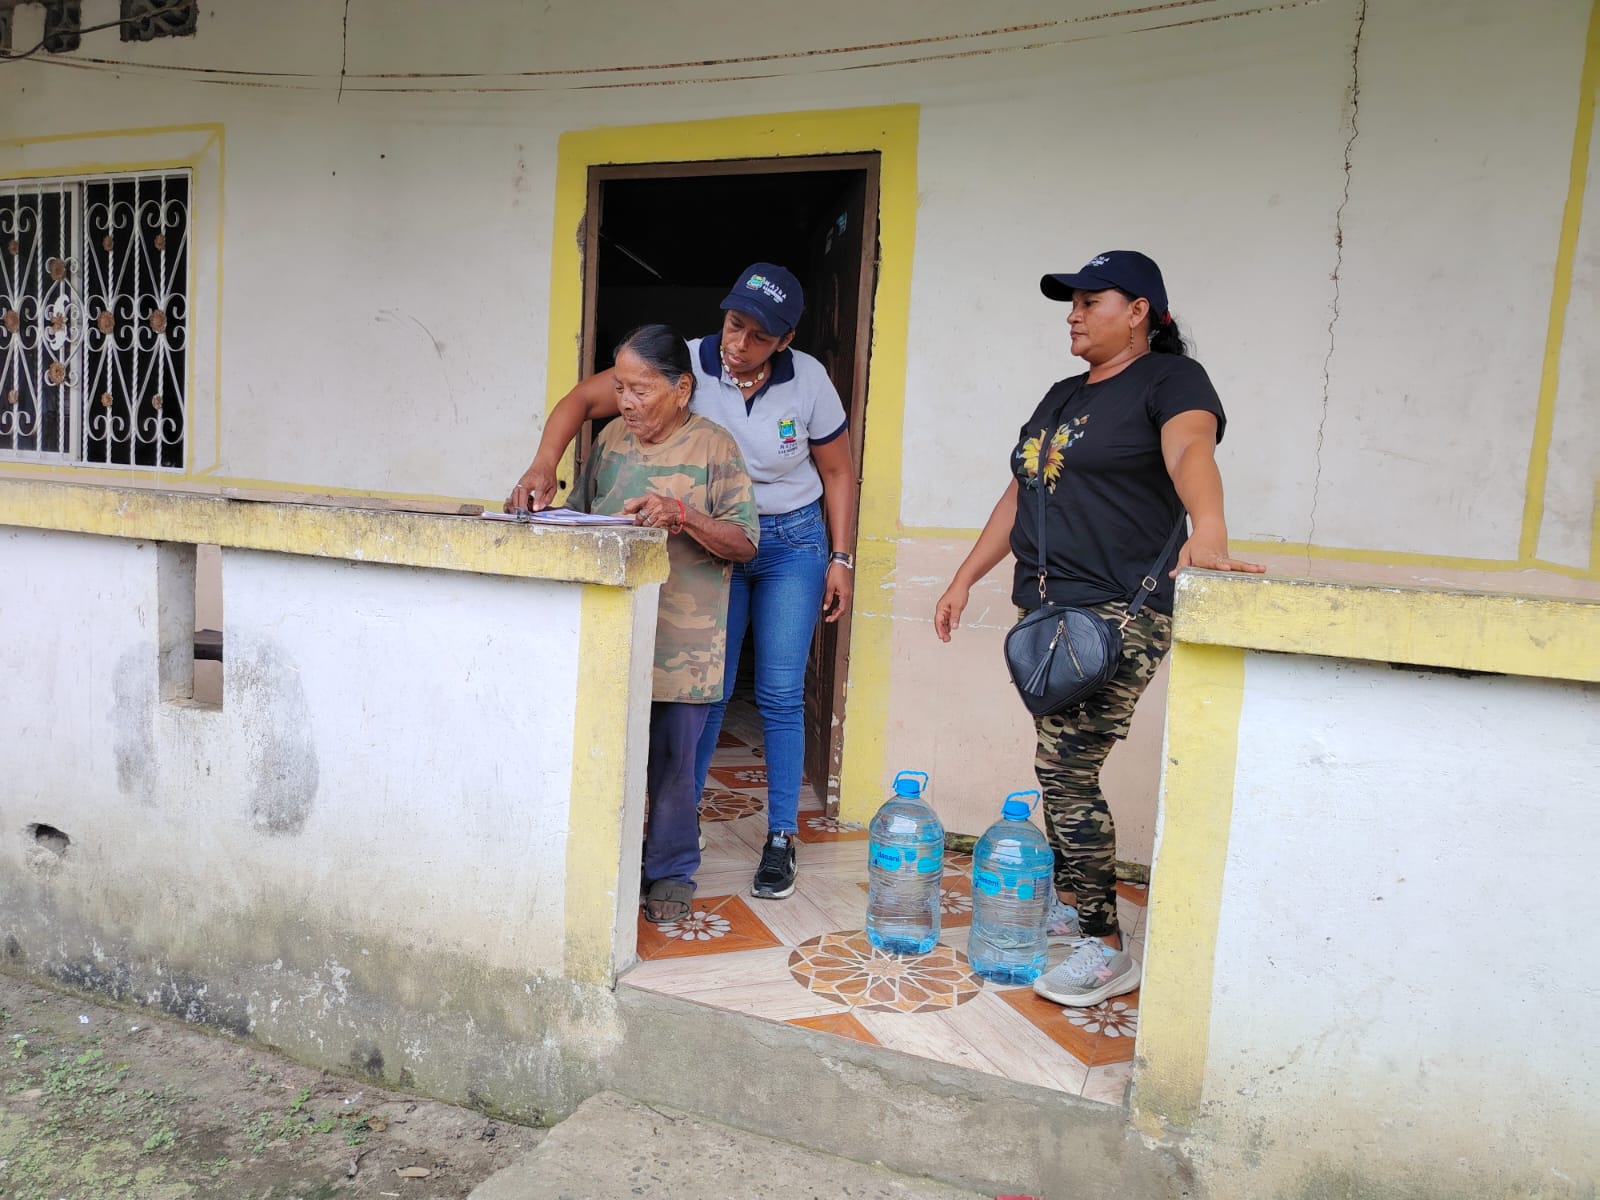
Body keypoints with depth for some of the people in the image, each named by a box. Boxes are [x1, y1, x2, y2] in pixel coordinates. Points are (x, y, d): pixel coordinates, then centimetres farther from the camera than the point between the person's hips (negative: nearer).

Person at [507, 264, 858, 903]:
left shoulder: (807, 380, -12)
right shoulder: (688, 364, -15)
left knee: (780, 696, 0)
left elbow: (838, 471, 0)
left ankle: (781, 839, 12)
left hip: (793, 544, 0)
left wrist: (841, 559, -2)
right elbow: (584, 399, -19)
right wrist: (543, 465, -35)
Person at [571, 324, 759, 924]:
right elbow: (584, 513, 21)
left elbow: (745, 542, -6)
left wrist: (681, 514, -20)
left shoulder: (713, 446, -4)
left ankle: (671, 873, 21)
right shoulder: (613, 438, 11)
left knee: (674, 761, 4)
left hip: (684, 638, -4)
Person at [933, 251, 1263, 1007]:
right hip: (1045, 609, 8)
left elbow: (1191, 452, -25)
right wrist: (964, 580, 20)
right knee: (1062, 768, 12)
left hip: (1118, 612, -8)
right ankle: (1068, 902, 27)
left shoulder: (1171, 380, -4)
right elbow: (1018, 496, 23)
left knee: (1066, 772, -11)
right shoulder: (1062, 397, 20)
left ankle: (1108, 950, 0)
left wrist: (1208, 532, -44)